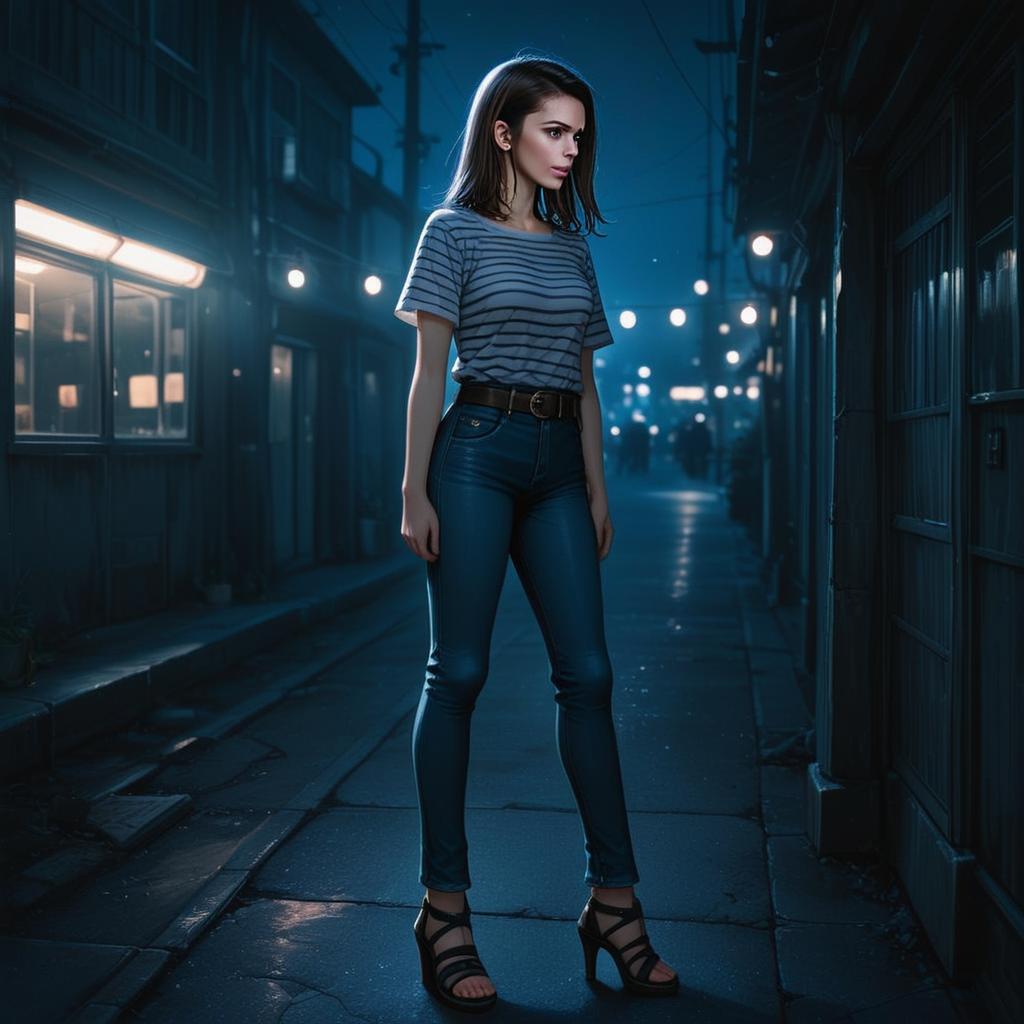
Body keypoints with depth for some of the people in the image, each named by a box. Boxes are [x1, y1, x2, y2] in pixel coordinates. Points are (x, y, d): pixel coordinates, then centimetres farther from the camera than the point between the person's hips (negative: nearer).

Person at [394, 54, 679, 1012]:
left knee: (586, 672, 0)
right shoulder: (455, 232, 4)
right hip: (477, 454, -5)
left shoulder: (572, 249, 19)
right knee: (458, 671, -3)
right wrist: (414, 490, -9)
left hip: (558, 466, 5)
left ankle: (613, 898, 8)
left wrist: (597, 489, 13)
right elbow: (429, 371, -2)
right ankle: (444, 906, 4)